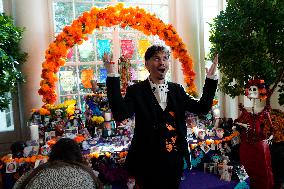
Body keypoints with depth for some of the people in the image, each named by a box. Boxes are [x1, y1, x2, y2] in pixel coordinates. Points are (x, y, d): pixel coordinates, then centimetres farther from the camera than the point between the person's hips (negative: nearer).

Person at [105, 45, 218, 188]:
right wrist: (113, 77, -30)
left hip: (176, 159, 5)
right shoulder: (136, 90, -8)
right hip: (149, 160, -4)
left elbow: (202, 108, 3)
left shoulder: (177, 89, 6)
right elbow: (120, 114, -24)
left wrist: (210, 78, -5)